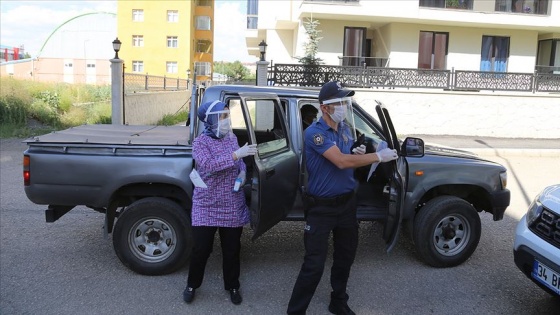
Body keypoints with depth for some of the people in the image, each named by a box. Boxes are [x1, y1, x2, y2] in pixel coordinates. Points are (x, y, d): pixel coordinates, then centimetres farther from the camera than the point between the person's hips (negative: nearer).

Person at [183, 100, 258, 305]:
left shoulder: (232, 138, 5)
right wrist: (235, 155, -33)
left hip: (233, 206, 4)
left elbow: (240, 161, 18)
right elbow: (208, 165, -27)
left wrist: (242, 173, -4)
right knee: (201, 249, 4)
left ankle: (232, 287, 31)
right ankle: (192, 285, 28)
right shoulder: (200, 142, -10)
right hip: (206, 206, -4)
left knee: (232, 249, 11)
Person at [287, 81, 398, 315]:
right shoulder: (314, 133, -19)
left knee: (345, 257, 19)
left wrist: (358, 155, -6)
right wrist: (379, 156, -25)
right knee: (314, 264, -4)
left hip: (347, 202, 7)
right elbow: (340, 161, -29)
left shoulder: (346, 128, 6)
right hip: (321, 207, -7)